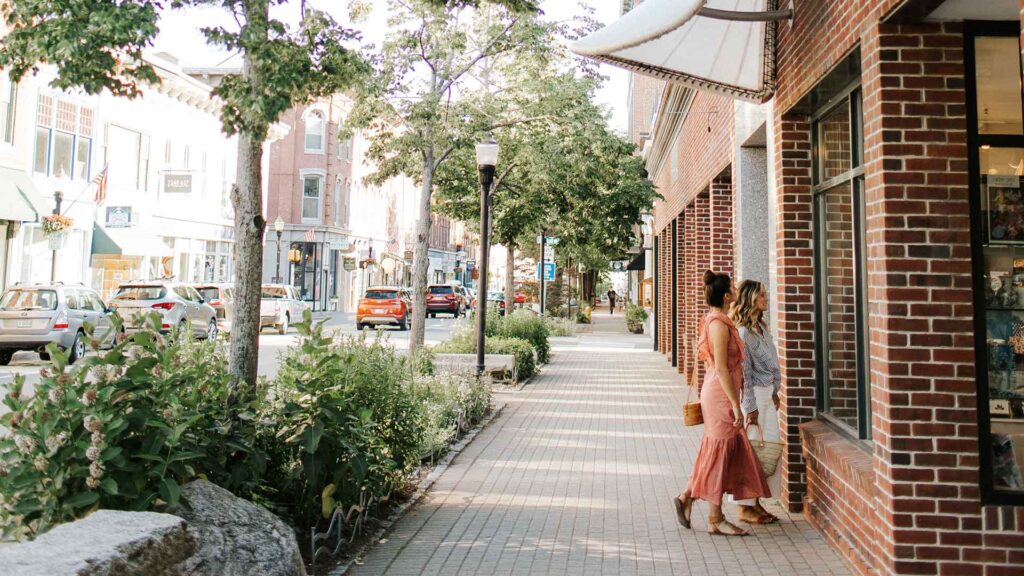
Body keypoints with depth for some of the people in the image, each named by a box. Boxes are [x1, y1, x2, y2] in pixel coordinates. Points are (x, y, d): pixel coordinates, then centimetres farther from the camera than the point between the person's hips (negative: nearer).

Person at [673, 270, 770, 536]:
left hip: (716, 392, 10)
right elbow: (721, 369, -21)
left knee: (725, 453, 15)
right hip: (721, 394, -10)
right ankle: (715, 519, 9)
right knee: (720, 453, -1)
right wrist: (735, 404, -19)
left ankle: (687, 498, 19)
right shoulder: (720, 324, -17)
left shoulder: (713, 320, 13)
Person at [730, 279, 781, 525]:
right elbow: (744, 372, -17)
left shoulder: (761, 326, 12)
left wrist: (774, 391, 18)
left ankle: (755, 501, 21)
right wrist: (751, 407, -17)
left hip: (767, 393, 9)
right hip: (753, 394, -9)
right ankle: (745, 507, 9)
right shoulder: (743, 332, -16)